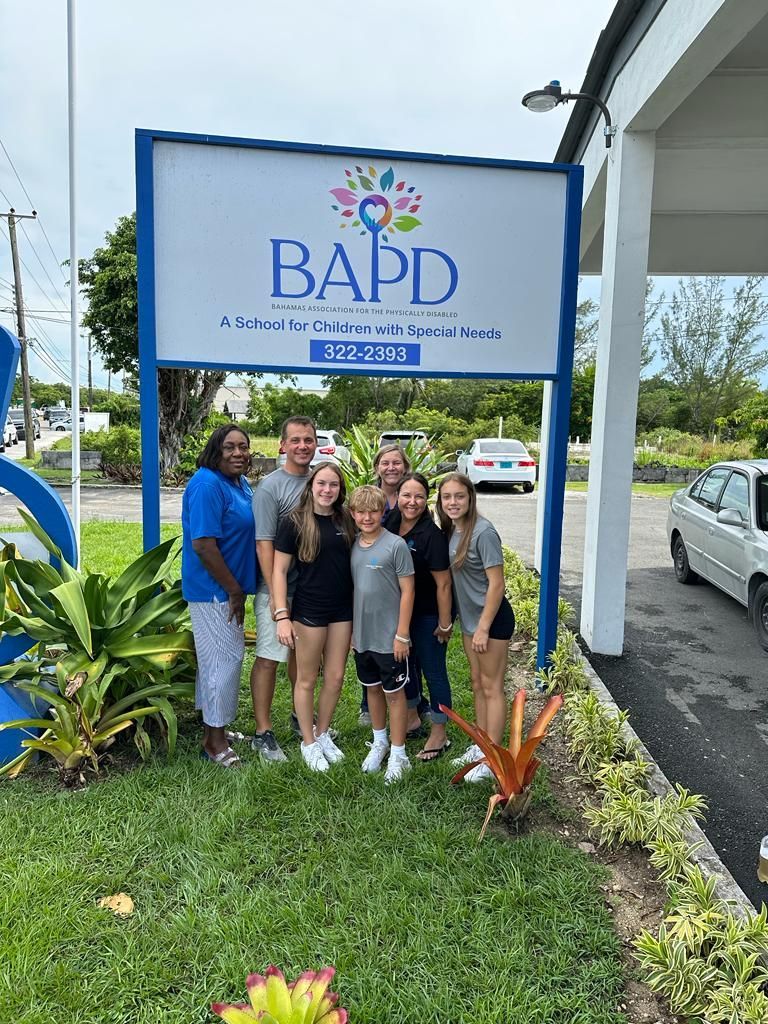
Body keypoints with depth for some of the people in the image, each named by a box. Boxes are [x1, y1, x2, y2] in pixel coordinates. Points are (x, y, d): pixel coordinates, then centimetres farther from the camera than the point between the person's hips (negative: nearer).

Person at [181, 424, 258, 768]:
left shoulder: (239, 483, 9)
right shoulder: (207, 485, -20)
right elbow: (203, 545, -25)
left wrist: (238, 588, 13)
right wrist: (234, 590, -19)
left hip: (228, 586, 9)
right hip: (214, 589, -9)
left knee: (215, 657, 19)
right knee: (226, 657, -3)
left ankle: (213, 727, 34)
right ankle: (214, 739, 12)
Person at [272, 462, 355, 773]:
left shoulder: (346, 521, 2)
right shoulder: (294, 522, -10)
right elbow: (279, 570, -10)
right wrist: (282, 616, -15)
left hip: (342, 609, 4)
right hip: (308, 610, -4)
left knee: (335, 677, 12)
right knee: (307, 679, 9)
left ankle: (323, 734, 34)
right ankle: (308, 742, 28)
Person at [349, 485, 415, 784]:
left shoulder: (395, 545, -13)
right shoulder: (353, 546, 3)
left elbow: (407, 591, -12)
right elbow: (352, 589, 11)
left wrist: (402, 634, -13)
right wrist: (351, 629, 11)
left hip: (389, 636, -5)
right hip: (361, 634, 5)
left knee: (394, 693, 7)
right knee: (372, 688, 19)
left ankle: (398, 753, 21)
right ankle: (379, 742, 38)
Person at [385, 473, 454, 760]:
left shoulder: (432, 534, -23)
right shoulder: (391, 522, -3)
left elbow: (443, 583, -19)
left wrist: (445, 624, -15)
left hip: (428, 615, -7)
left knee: (433, 671, 5)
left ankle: (439, 734, 21)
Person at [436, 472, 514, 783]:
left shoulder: (483, 532, -22)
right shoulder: (451, 530, 2)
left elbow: (496, 584, -20)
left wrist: (483, 628, -19)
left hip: (492, 618, -8)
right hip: (469, 617, 8)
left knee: (491, 687, 2)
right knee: (477, 683, 17)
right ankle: (481, 745, 32)